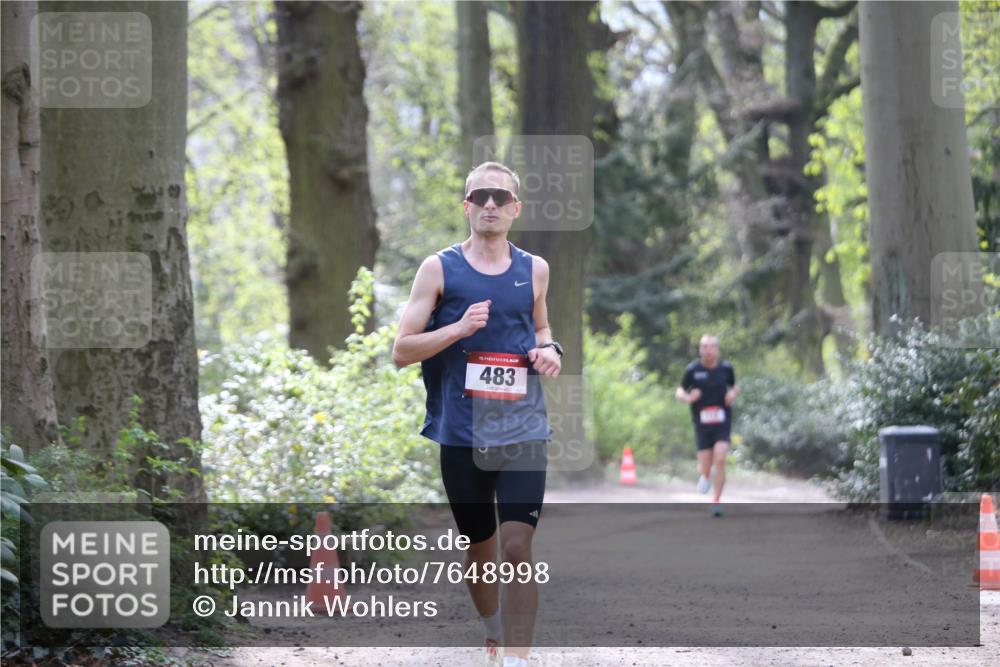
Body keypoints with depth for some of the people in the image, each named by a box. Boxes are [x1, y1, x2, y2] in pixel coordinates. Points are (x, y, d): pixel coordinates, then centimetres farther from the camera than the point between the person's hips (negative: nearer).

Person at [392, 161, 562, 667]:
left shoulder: (534, 270, 7)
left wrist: (548, 350, 4)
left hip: (522, 430, 0)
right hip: (460, 432, 0)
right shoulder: (439, 269, -1)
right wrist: (459, 328, -18)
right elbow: (401, 351, -3)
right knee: (479, 546, 13)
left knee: (517, 546, -13)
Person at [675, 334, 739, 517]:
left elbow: (734, 386, 18)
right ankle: (705, 477, 41)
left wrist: (733, 393, -5)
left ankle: (717, 500, -7)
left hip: (722, 421, 0)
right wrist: (688, 397, -17)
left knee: (720, 459, -17)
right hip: (702, 424, 0)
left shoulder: (726, 368, 0)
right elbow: (680, 392, 6)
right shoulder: (692, 370, -4)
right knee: (705, 467, 2)